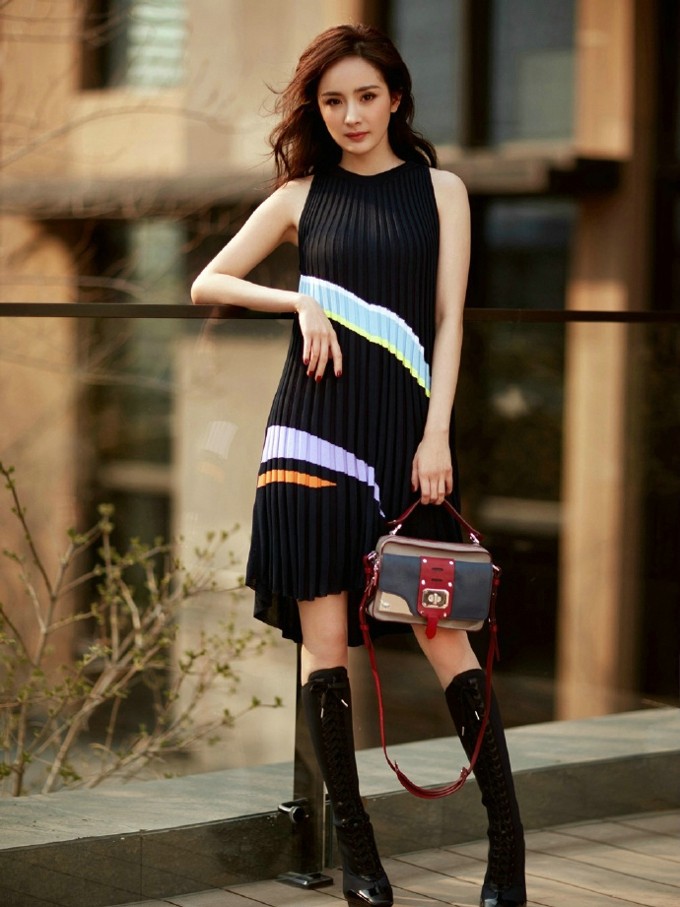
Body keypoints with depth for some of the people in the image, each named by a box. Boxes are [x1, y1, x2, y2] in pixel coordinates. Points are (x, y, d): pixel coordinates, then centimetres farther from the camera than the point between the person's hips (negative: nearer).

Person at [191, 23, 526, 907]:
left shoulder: (439, 189, 9)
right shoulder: (302, 196, 11)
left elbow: (448, 319, 4)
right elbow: (207, 283, 12)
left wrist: (436, 434, -7)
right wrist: (298, 300, -4)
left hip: (405, 426, -1)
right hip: (315, 424, 1)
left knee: (442, 628, -6)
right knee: (324, 635, -1)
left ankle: (507, 835, 2)